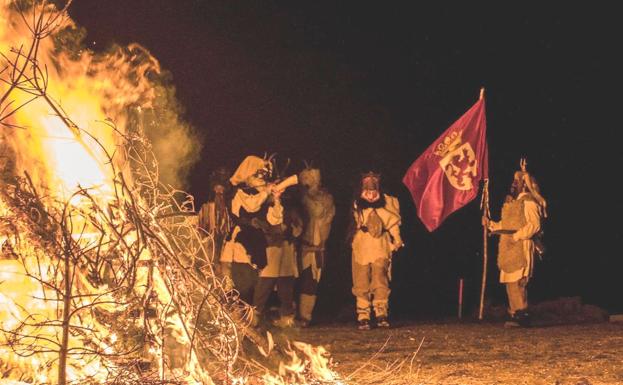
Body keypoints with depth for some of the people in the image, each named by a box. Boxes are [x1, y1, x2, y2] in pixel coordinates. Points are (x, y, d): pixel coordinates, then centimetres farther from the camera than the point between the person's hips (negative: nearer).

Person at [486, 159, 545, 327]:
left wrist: (516, 236, -21)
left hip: (521, 248, -9)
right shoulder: (510, 202, 22)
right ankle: (515, 314, 9)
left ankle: (521, 315, -16)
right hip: (508, 249, 9)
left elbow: (534, 225, -16)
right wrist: (491, 224, 11)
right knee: (510, 282, 6)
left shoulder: (528, 202, -5)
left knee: (517, 282, -15)